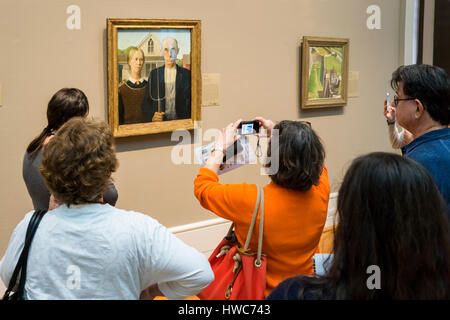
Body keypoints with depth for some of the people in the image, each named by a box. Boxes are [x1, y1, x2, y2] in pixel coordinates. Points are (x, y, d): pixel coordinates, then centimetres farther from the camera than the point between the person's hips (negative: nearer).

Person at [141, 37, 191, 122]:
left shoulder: (186, 74, 6)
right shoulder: (154, 74, 10)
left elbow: (192, 101, 5)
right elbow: (146, 101, 9)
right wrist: (152, 115, -10)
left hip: (180, 122, -2)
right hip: (159, 122, 2)